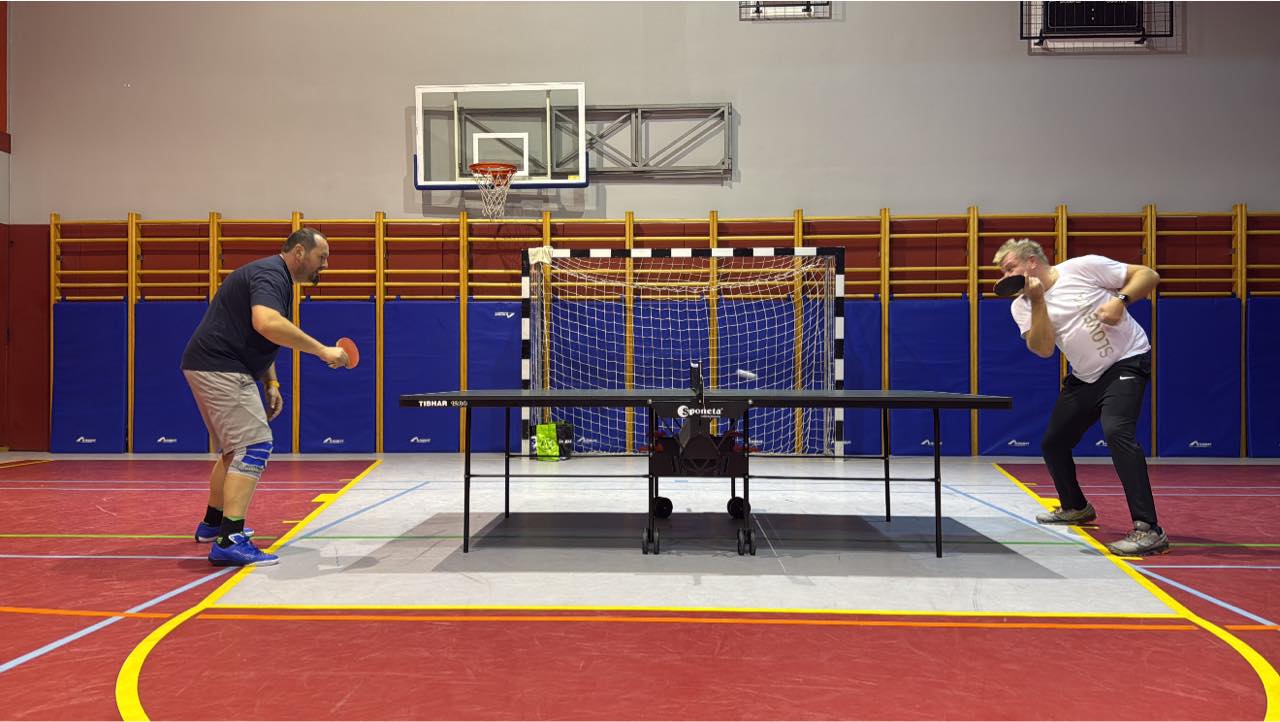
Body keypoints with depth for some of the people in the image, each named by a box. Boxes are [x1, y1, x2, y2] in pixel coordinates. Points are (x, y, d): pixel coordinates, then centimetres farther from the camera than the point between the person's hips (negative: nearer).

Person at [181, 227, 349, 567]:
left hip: (210, 368, 11)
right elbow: (266, 323, -36)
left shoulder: (276, 278, 18)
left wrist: (270, 383, 17)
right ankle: (229, 541, -20)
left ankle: (213, 523, 38)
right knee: (254, 447, -15)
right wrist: (322, 350, -33)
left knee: (233, 449, 23)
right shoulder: (271, 274, -16)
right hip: (220, 368, -11)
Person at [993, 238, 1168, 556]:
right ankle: (1076, 507, 39)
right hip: (1084, 377, 7)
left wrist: (1120, 300, -25)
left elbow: (1148, 275, -8)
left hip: (1127, 360, -7)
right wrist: (1038, 301, -21)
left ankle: (1148, 530, -29)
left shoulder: (1083, 267, -12)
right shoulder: (1023, 306, 1)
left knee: (1116, 431, -29)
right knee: (1053, 443, 11)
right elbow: (1043, 349, -14)